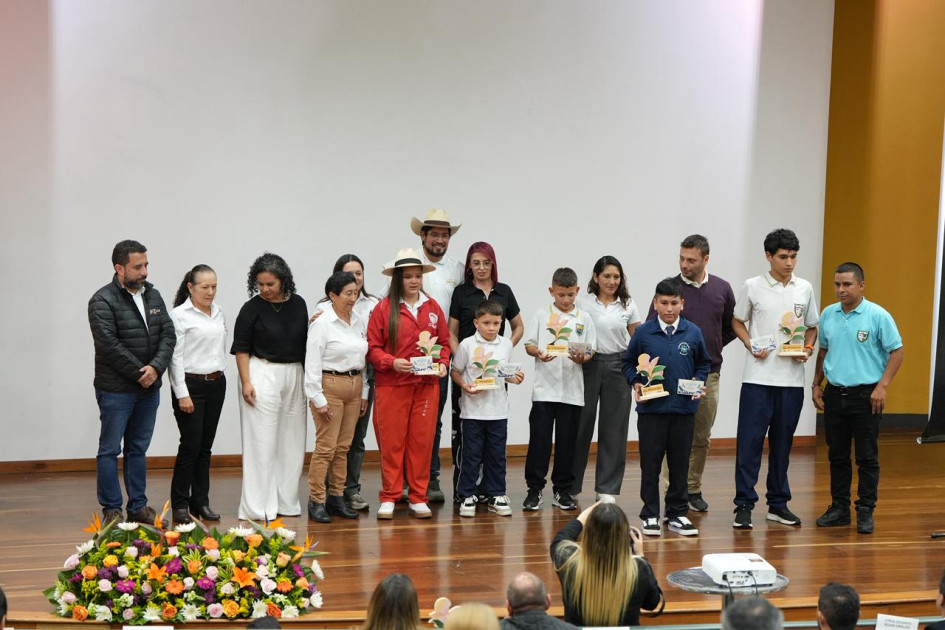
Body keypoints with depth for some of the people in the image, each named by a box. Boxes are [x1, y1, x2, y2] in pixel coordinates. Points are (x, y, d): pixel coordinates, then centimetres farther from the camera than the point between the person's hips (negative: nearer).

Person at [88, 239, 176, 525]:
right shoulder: (103, 301, -11)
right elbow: (109, 345, -18)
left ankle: (138, 507, 21)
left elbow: (168, 335, 3)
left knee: (138, 449, 14)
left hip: (149, 389, 6)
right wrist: (139, 373, -16)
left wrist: (156, 367, -13)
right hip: (116, 390, -6)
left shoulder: (153, 296, 9)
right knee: (110, 450, 2)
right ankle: (111, 510, 8)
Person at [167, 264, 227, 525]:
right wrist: (182, 394, -15)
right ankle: (180, 504, 5)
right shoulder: (180, 315, -9)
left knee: (206, 446, 9)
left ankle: (201, 502, 15)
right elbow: (176, 356, -12)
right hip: (191, 385, -6)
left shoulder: (218, 312, 11)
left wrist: (220, 378, 14)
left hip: (216, 384, 6)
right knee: (191, 445, -6)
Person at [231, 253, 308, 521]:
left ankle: (286, 501, 18)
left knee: (291, 440, 8)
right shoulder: (252, 308, -5)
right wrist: (246, 382, -12)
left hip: (295, 375, 5)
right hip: (263, 375, -5)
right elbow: (241, 348, -4)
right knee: (262, 441, -6)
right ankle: (258, 506, -3)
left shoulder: (298, 304, 7)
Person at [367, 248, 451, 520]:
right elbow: (372, 347, -2)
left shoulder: (432, 308, 9)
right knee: (391, 442, 1)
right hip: (392, 385, -3)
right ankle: (389, 498, 11)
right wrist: (392, 362, -17)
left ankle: (418, 498, 14)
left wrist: (442, 363, -2)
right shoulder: (384, 308, -2)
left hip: (426, 385, 3)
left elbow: (444, 342, 16)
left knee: (422, 441, 5)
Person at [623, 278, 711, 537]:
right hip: (651, 409, -1)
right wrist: (635, 383, -8)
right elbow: (628, 363, 7)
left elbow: (704, 363, 12)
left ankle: (678, 514, 20)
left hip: (683, 408, 1)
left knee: (680, 463, 9)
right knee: (650, 462, 3)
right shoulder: (643, 333, -1)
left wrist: (698, 382, -5)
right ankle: (650, 515, 13)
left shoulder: (693, 333, 2)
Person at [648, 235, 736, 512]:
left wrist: (712, 347, 9)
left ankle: (693, 490, 21)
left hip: (709, 374, 3)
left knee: (702, 437, 10)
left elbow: (732, 327, 17)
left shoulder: (722, 289, 5)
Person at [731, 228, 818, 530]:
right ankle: (744, 505, 0)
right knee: (749, 440, -5)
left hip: (792, 378, 3)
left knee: (782, 442, 10)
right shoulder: (752, 286, 0)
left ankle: (778, 503, 19)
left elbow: (812, 327, 16)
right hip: (758, 377, -3)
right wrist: (751, 345, -8)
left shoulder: (805, 288, 8)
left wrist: (807, 349, -3)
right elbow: (737, 321, 9)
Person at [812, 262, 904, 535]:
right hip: (834, 394, 5)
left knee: (867, 457, 1)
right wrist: (817, 384, 14)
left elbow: (897, 351, -7)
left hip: (865, 395, -5)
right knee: (837, 455, 10)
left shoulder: (878, 316, -10)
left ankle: (866, 511, 8)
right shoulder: (828, 314, 6)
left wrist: (882, 386, -14)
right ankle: (839, 507, 20)